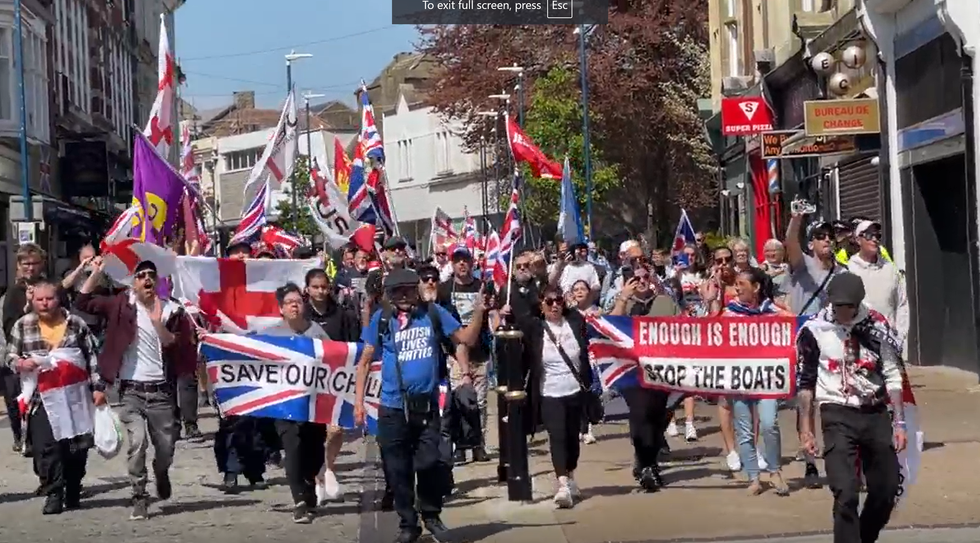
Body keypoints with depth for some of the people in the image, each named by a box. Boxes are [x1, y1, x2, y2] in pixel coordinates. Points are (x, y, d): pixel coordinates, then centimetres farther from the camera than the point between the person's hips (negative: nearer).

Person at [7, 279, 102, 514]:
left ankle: (73, 493, 20)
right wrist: (20, 363, -14)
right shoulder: (23, 325, 5)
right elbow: (10, 356, 9)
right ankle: (53, 495, -4)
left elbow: (92, 358, 6)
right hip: (41, 398, -1)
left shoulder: (76, 324, 5)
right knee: (46, 448, -11)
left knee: (77, 447, 5)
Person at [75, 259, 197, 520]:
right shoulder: (123, 305, 2)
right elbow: (83, 301, 0)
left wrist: (158, 323, -17)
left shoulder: (171, 311, 3)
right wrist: (96, 272, -10)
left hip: (161, 391, 1)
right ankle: (140, 498, -4)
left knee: (166, 447, 8)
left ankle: (161, 473, 44)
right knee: (137, 442, -17)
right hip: (131, 390, -1)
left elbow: (178, 347, -4)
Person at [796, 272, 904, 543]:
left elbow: (892, 377, 5)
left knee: (887, 490, 9)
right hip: (838, 416, -3)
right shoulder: (814, 330, -7)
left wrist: (899, 423, 2)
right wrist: (806, 429, 0)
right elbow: (805, 383, 0)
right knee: (846, 493, -13)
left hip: (876, 414, 3)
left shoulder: (877, 325, 0)